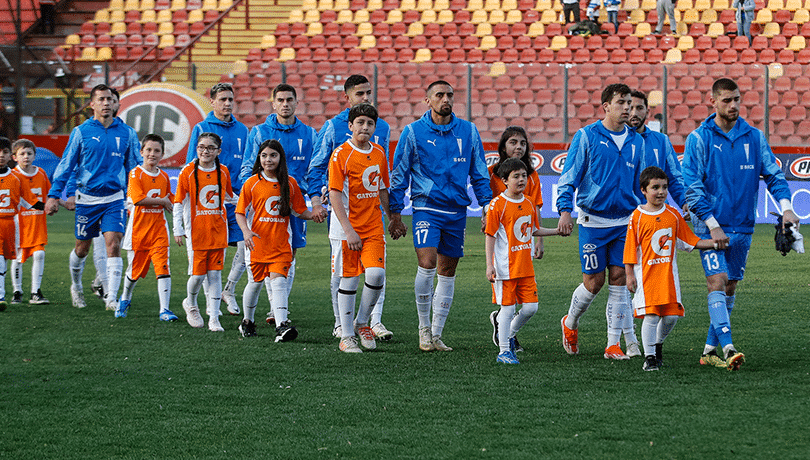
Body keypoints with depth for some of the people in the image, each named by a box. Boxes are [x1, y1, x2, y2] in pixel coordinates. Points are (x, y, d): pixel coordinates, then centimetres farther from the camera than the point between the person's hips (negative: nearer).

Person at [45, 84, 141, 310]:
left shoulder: (126, 133, 4)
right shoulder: (81, 132, -1)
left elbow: (136, 166, 12)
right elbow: (66, 164, 2)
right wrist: (54, 195, -3)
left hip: (114, 198, 0)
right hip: (87, 198, 0)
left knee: (113, 246, -14)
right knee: (82, 249, 11)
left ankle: (112, 298, -16)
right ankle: (76, 287, 37)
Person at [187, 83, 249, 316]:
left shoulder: (242, 130, 12)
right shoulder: (201, 129, 2)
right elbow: (191, 165, 3)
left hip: (236, 199, 3)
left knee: (246, 246, -5)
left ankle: (228, 291, 15)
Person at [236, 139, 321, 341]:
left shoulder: (290, 183, 5)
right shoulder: (252, 183, 0)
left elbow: (300, 212, 11)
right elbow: (240, 212, 2)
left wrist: (314, 214, -10)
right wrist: (246, 232, -16)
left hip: (281, 243, 0)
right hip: (257, 241, 0)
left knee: (278, 281, -14)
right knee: (255, 282, 10)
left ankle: (282, 325, -25)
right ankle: (247, 321, 31)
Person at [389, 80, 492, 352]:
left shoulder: (468, 132, 6)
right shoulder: (413, 132, -1)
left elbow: (479, 173, 14)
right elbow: (399, 175, 4)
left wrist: (486, 207, 7)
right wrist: (395, 215, 2)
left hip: (457, 211, 3)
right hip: (426, 208, -3)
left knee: (447, 272, 7)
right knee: (427, 264, -19)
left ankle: (436, 334, 15)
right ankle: (424, 328, -4)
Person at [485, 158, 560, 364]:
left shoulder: (529, 203, 9)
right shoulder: (498, 204, -10)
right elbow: (490, 235, -10)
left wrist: (557, 231, 15)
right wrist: (489, 265, -15)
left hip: (526, 267, 6)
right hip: (505, 268, -6)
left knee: (530, 307, 3)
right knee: (508, 307, -2)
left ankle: (509, 333, 29)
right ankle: (504, 351, 8)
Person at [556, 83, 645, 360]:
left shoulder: (636, 141, 10)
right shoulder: (587, 137, -3)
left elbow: (640, 183, 19)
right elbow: (569, 176, -4)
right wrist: (565, 210, -15)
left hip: (625, 221, 4)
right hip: (594, 220, -4)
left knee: (618, 281, -1)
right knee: (594, 282, -1)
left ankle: (614, 345, 3)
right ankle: (570, 323, 27)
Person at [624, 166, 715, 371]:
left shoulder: (673, 215, 7)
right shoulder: (638, 217, -4)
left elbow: (690, 241, 13)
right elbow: (630, 248, -2)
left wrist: (714, 243, 2)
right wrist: (630, 275, -6)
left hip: (668, 274, 4)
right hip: (646, 275, -4)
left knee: (671, 315, 0)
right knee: (651, 315, -9)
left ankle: (658, 344, 27)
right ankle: (649, 356, 3)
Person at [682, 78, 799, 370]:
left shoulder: (754, 137, 6)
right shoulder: (698, 139, -4)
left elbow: (773, 174, 7)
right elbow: (692, 187, -7)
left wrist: (786, 207, -11)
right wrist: (713, 225, -13)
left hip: (742, 226, 4)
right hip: (710, 226, -4)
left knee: (729, 287, 7)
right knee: (717, 282, -16)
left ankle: (710, 350, 16)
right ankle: (728, 348, -25)